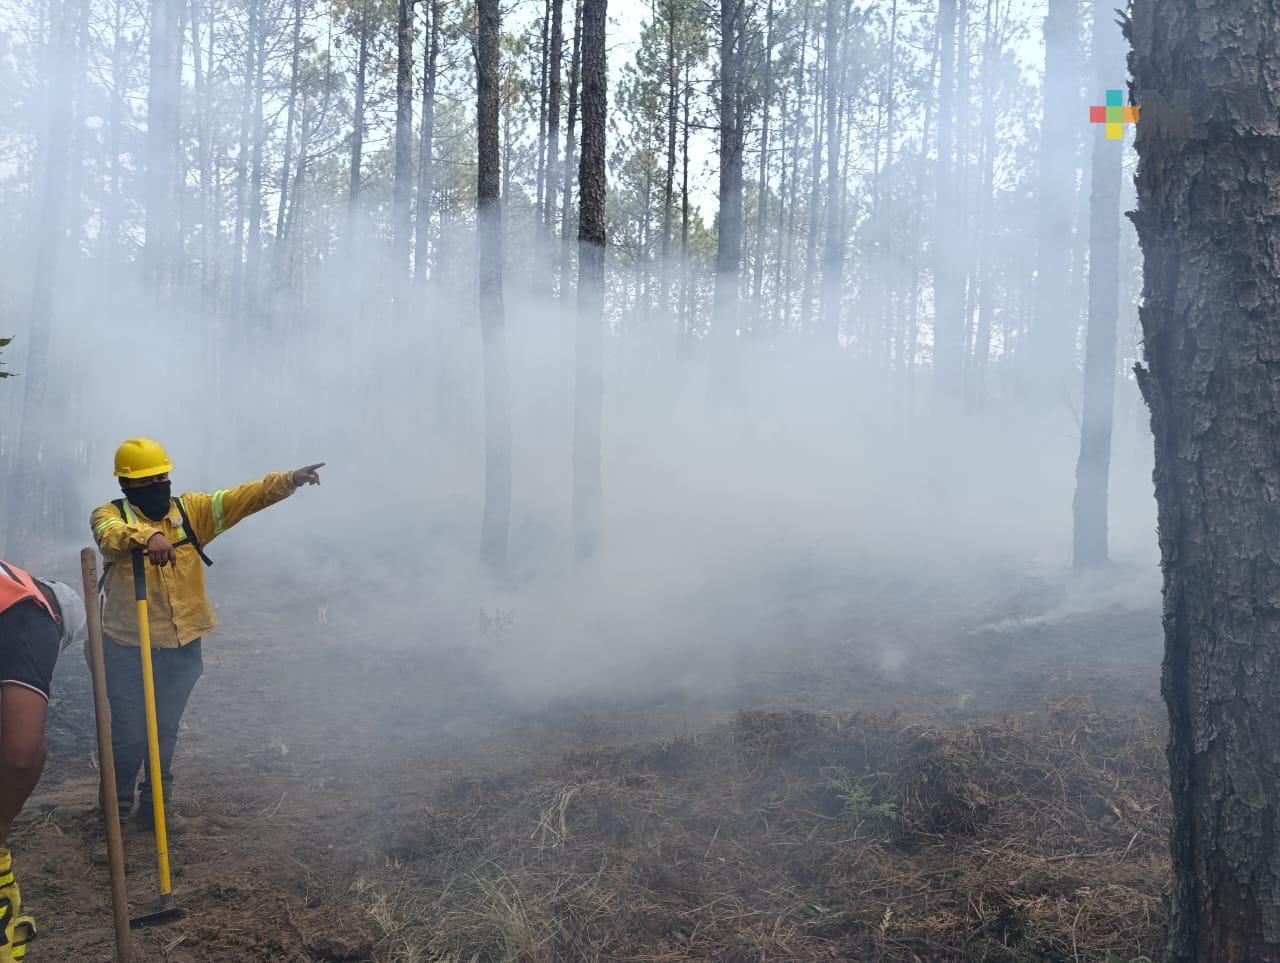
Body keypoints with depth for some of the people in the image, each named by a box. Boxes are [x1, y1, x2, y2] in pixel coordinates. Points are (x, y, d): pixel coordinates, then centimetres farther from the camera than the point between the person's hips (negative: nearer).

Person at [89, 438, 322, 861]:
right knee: (128, 736, 1)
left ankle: (153, 807, 34)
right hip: (128, 648, -4)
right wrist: (147, 537, -54)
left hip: (182, 646, 4)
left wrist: (288, 480, -26)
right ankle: (113, 821, 17)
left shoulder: (191, 509, 1)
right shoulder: (110, 515, -8)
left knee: (166, 731, 17)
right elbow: (111, 535, -32)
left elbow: (242, 497, -10)